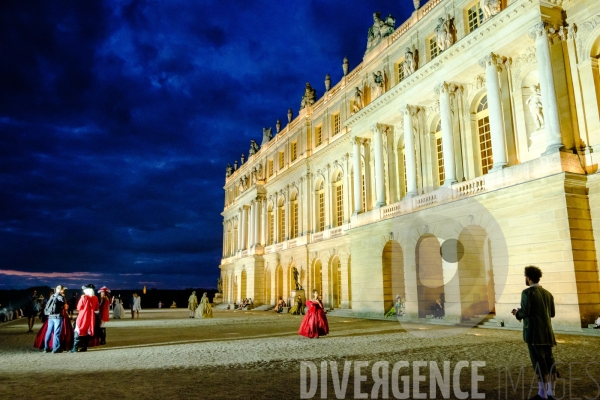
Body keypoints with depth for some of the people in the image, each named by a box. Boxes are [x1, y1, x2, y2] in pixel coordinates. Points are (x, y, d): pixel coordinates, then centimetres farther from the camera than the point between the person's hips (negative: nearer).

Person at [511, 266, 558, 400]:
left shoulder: (527, 292, -12)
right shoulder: (547, 293, 11)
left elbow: (524, 312, -18)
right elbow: (552, 313, 16)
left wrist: (517, 313, 3)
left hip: (534, 331, -7)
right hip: (547, 331, 7)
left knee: (539, 362, -3)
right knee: (549, 361, 10)